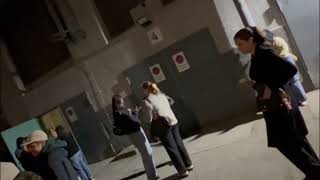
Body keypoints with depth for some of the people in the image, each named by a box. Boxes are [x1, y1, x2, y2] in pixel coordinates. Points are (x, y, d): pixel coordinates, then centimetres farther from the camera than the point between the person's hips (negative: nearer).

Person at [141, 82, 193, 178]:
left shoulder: (146, 102, -14)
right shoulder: (161, 95, 7)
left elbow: (149, 119, -11)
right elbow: (171, 101, 26)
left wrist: (144, 112, 5)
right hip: (173, 122, 7)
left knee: (172, 149, 5)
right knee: (179, 144, 18)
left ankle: (183, 171, 13)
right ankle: (188, 164, 30)